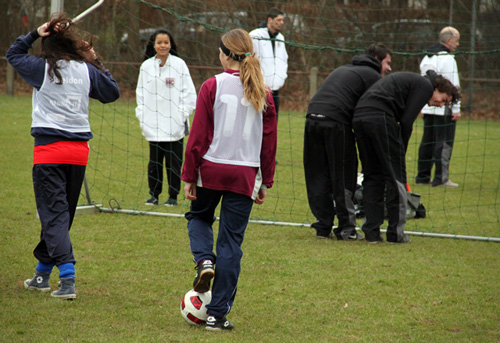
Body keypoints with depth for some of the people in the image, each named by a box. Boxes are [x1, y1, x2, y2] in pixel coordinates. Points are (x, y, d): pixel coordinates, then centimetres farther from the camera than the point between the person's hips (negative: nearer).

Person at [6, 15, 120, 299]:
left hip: (49, 150, -4)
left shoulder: (42, 69, -4)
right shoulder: (86, 70, 3)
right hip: (79, 150, 4)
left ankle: (68, 278, -20)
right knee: (63, 214, 15)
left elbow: (13, 54, 13)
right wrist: (96, 62, 19)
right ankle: (43, 274, 29)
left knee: (54, 214, -5)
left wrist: (34, 34, 7)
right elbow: (112, 93, 16)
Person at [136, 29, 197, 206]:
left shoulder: (179, 64, 0)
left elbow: (189, 92, 2)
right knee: (154, 162, 5)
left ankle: (173, 196, 11)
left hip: (175, 125, -2)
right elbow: (141, 92, 15)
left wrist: (182, 114, -4)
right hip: (154, 125, 2)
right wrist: (141, 114, 6)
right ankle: (154, 195, 16)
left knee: (174, 162, 1)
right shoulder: (146, 66, 8)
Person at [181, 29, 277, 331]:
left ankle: (204, 260, -2)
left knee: (199, 216, 28)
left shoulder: (213, 87, -7)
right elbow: (269, 141, 7)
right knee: (231, 242, 6)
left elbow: (198, 136, -6)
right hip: (245, 174, 2)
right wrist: (265, 182, 15)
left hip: (211, 169, -2)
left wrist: (189, 177, 1)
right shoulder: (263, 93, 3)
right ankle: (218, 313, 7)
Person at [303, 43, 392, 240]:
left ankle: (323, 227, 14)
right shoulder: (372, 76, 8)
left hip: (312, 119, 7)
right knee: (343, 178, 1)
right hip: (336, 123, -7)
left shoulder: (343, 69, 32)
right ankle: (346, 229, 3)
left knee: (318, 178, 11)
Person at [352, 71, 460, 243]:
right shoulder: (425, 86, 6)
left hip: (358, 117, 9)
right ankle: (395, 232, 3)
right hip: (380, 118, -9)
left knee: (372, 176, 13)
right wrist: (401, 152, 6)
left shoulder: (410, 80, 33)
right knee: (395, 176, 1)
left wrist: (398, 151, 19)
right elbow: (406, 122, -3)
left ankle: (371, 232, 11)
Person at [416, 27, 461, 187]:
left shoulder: (426, 58, 17)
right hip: (444, 109, -9)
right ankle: (441, 178, -8)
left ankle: (423, 176, 15)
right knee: (444, 142, -6)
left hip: (428, 108, 9)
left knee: (427, 142, 12)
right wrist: (456, 109, -14)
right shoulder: (447, 59, -12)